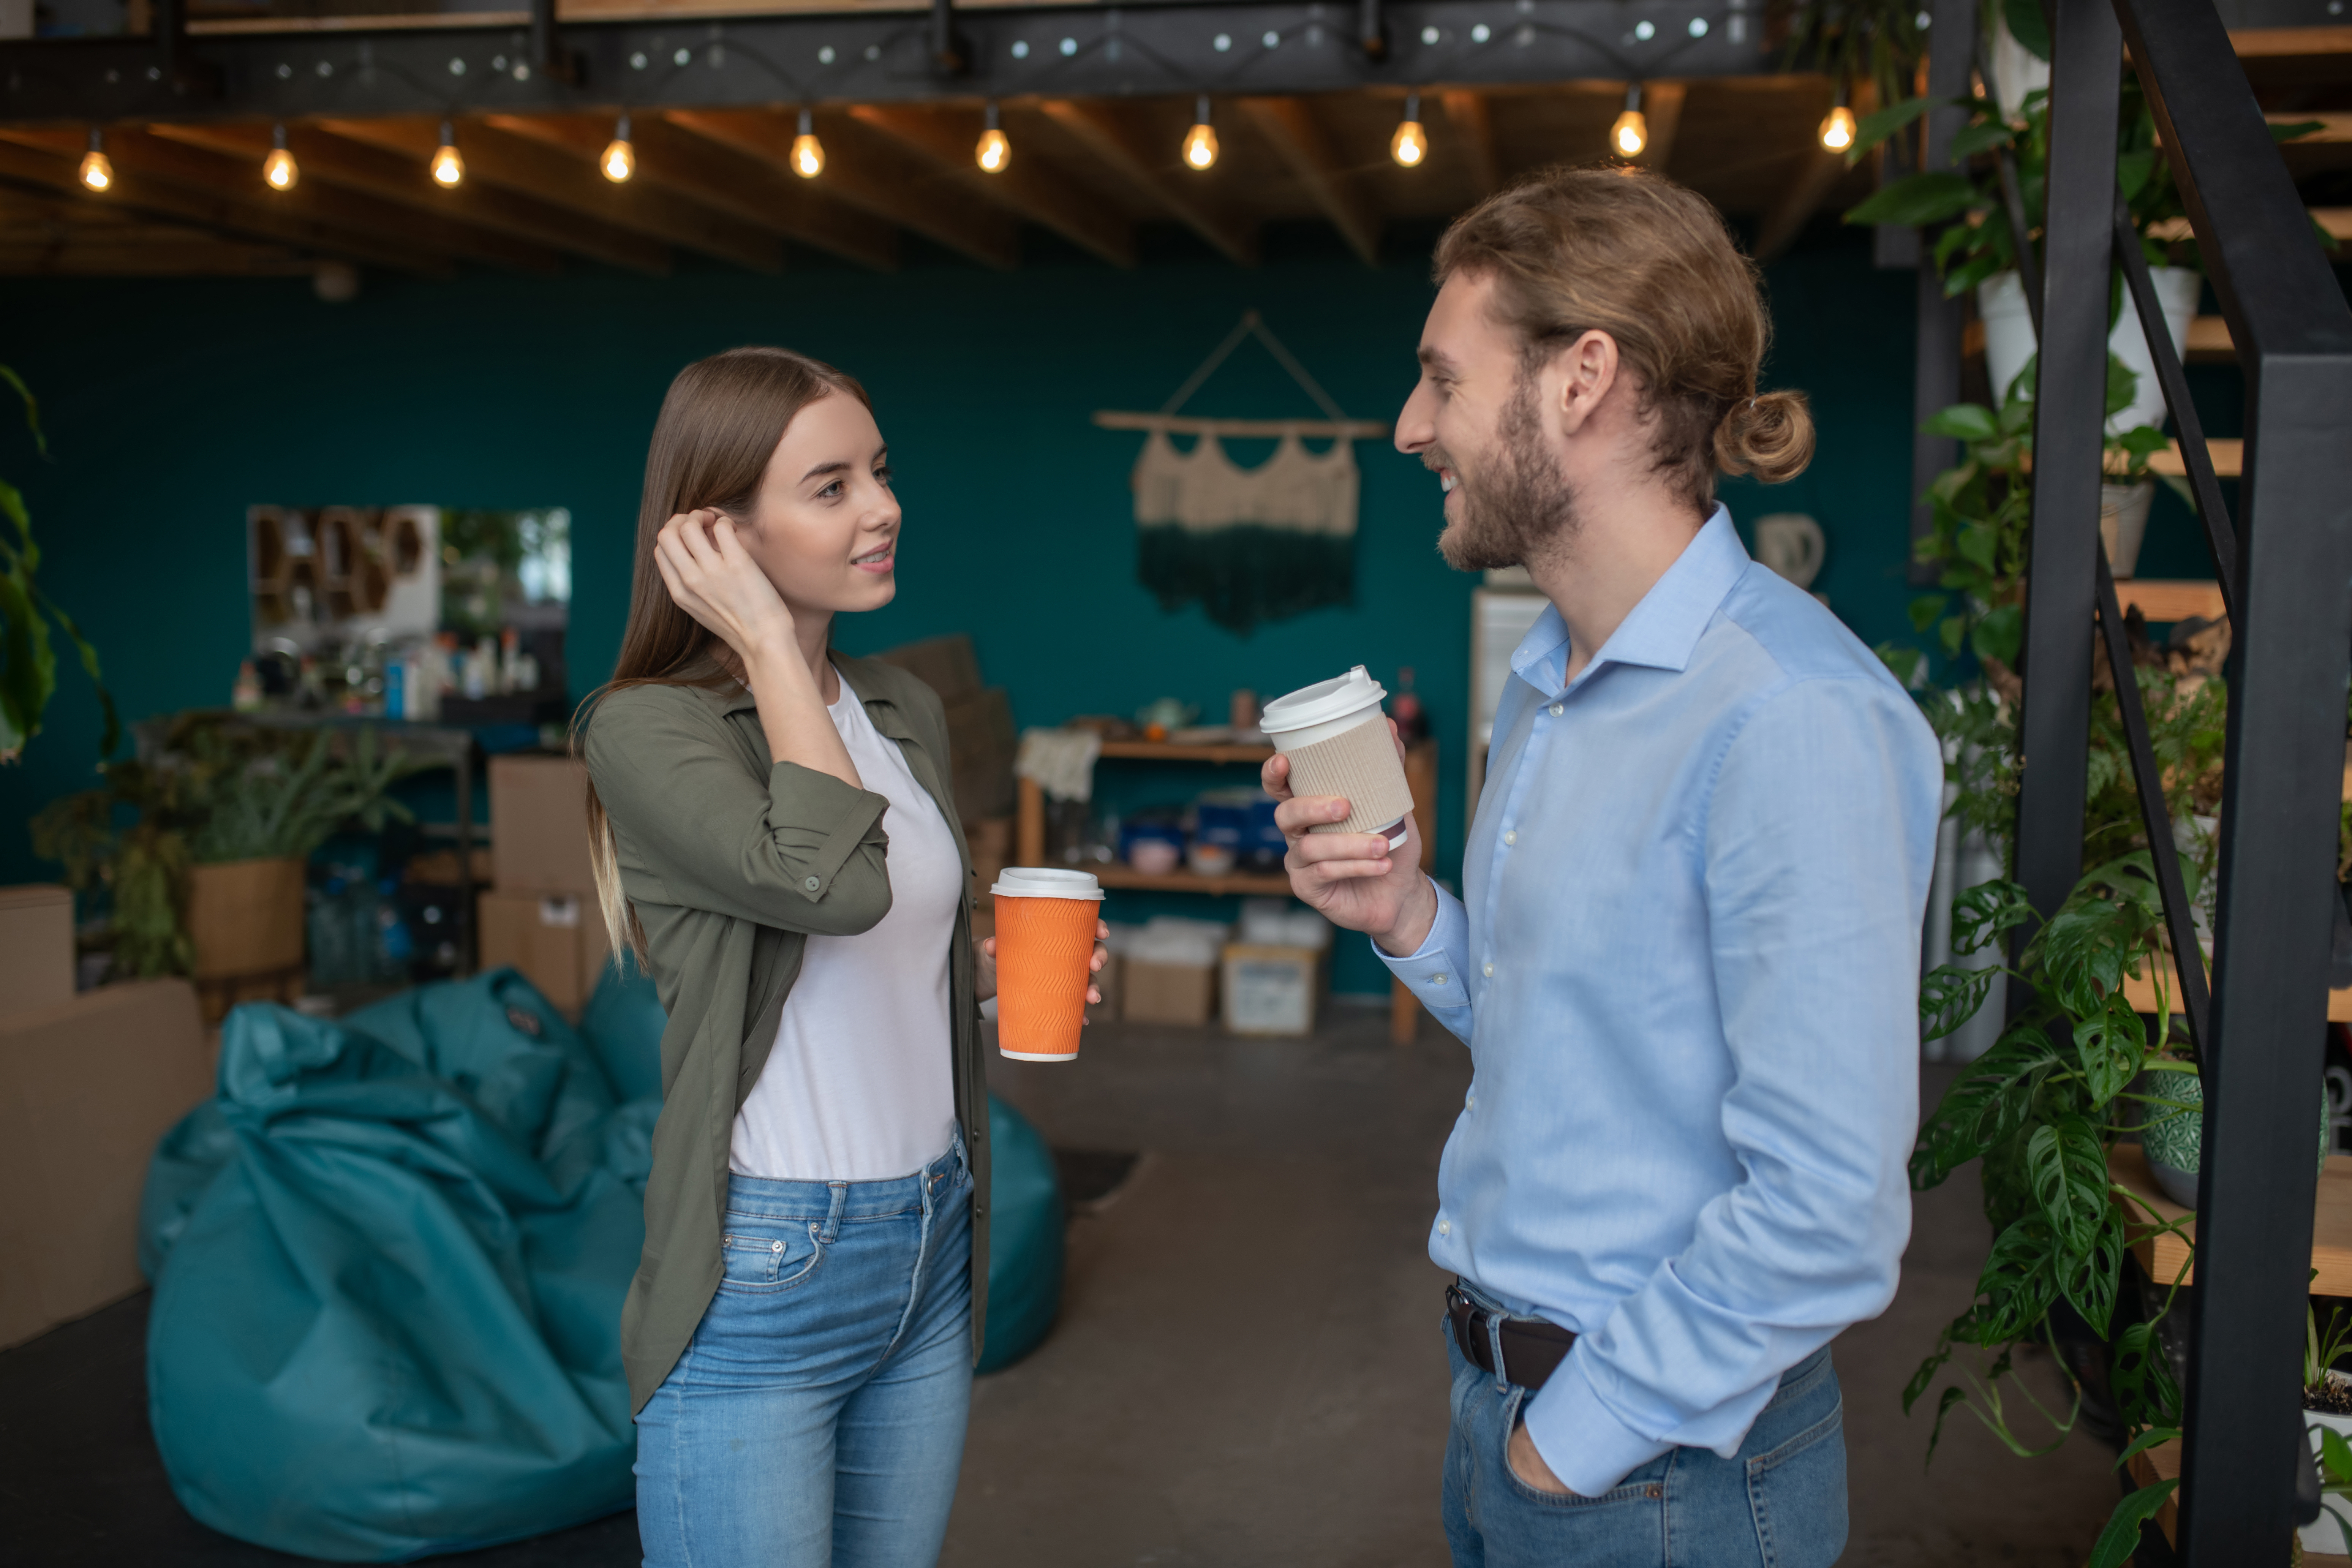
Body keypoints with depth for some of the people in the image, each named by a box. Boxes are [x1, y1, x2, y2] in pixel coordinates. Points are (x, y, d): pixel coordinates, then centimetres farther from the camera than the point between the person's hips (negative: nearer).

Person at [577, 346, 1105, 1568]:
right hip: (763, 1275, -6)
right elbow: (829, 885, -31)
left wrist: (994, 967, -1)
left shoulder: (906, 711, 7)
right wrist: (769, 645, -20)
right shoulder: (646, 727, -13)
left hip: (932, 1247, 7)